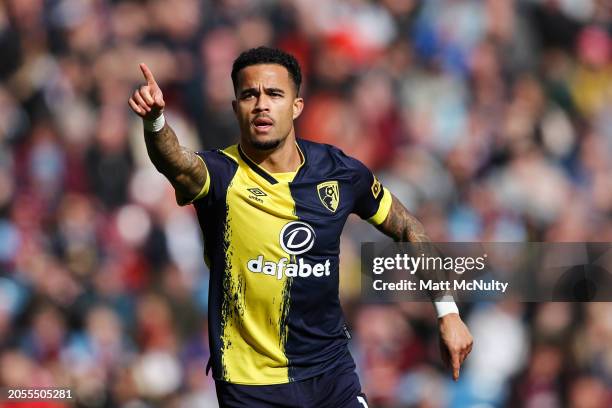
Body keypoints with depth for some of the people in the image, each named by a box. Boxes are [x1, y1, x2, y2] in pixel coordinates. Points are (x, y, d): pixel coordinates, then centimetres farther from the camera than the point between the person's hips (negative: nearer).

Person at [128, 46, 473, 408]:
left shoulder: (340, 172, -4)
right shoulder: (221, 176, -14)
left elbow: (407, 228, 11)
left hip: (332, 374, 3)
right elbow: (179, 165, -38)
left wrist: (448, 312, 7)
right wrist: (155, 122, -60)